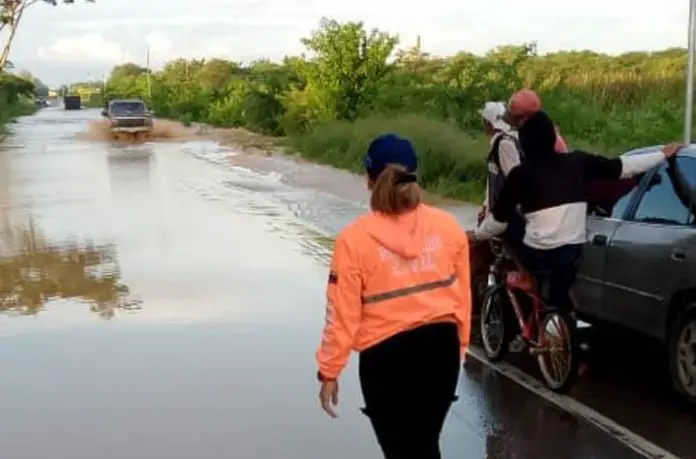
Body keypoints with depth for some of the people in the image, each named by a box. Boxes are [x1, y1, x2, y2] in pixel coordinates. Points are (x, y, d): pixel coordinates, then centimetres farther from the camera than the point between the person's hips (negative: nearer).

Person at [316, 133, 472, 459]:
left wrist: (329, 371, 1)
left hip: (386, 355, -3)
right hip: (441, 347, 4)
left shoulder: (354, 238, -14)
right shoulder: (449, 227, -4)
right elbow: (462, 296, 3)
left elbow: (343, 315, -11)